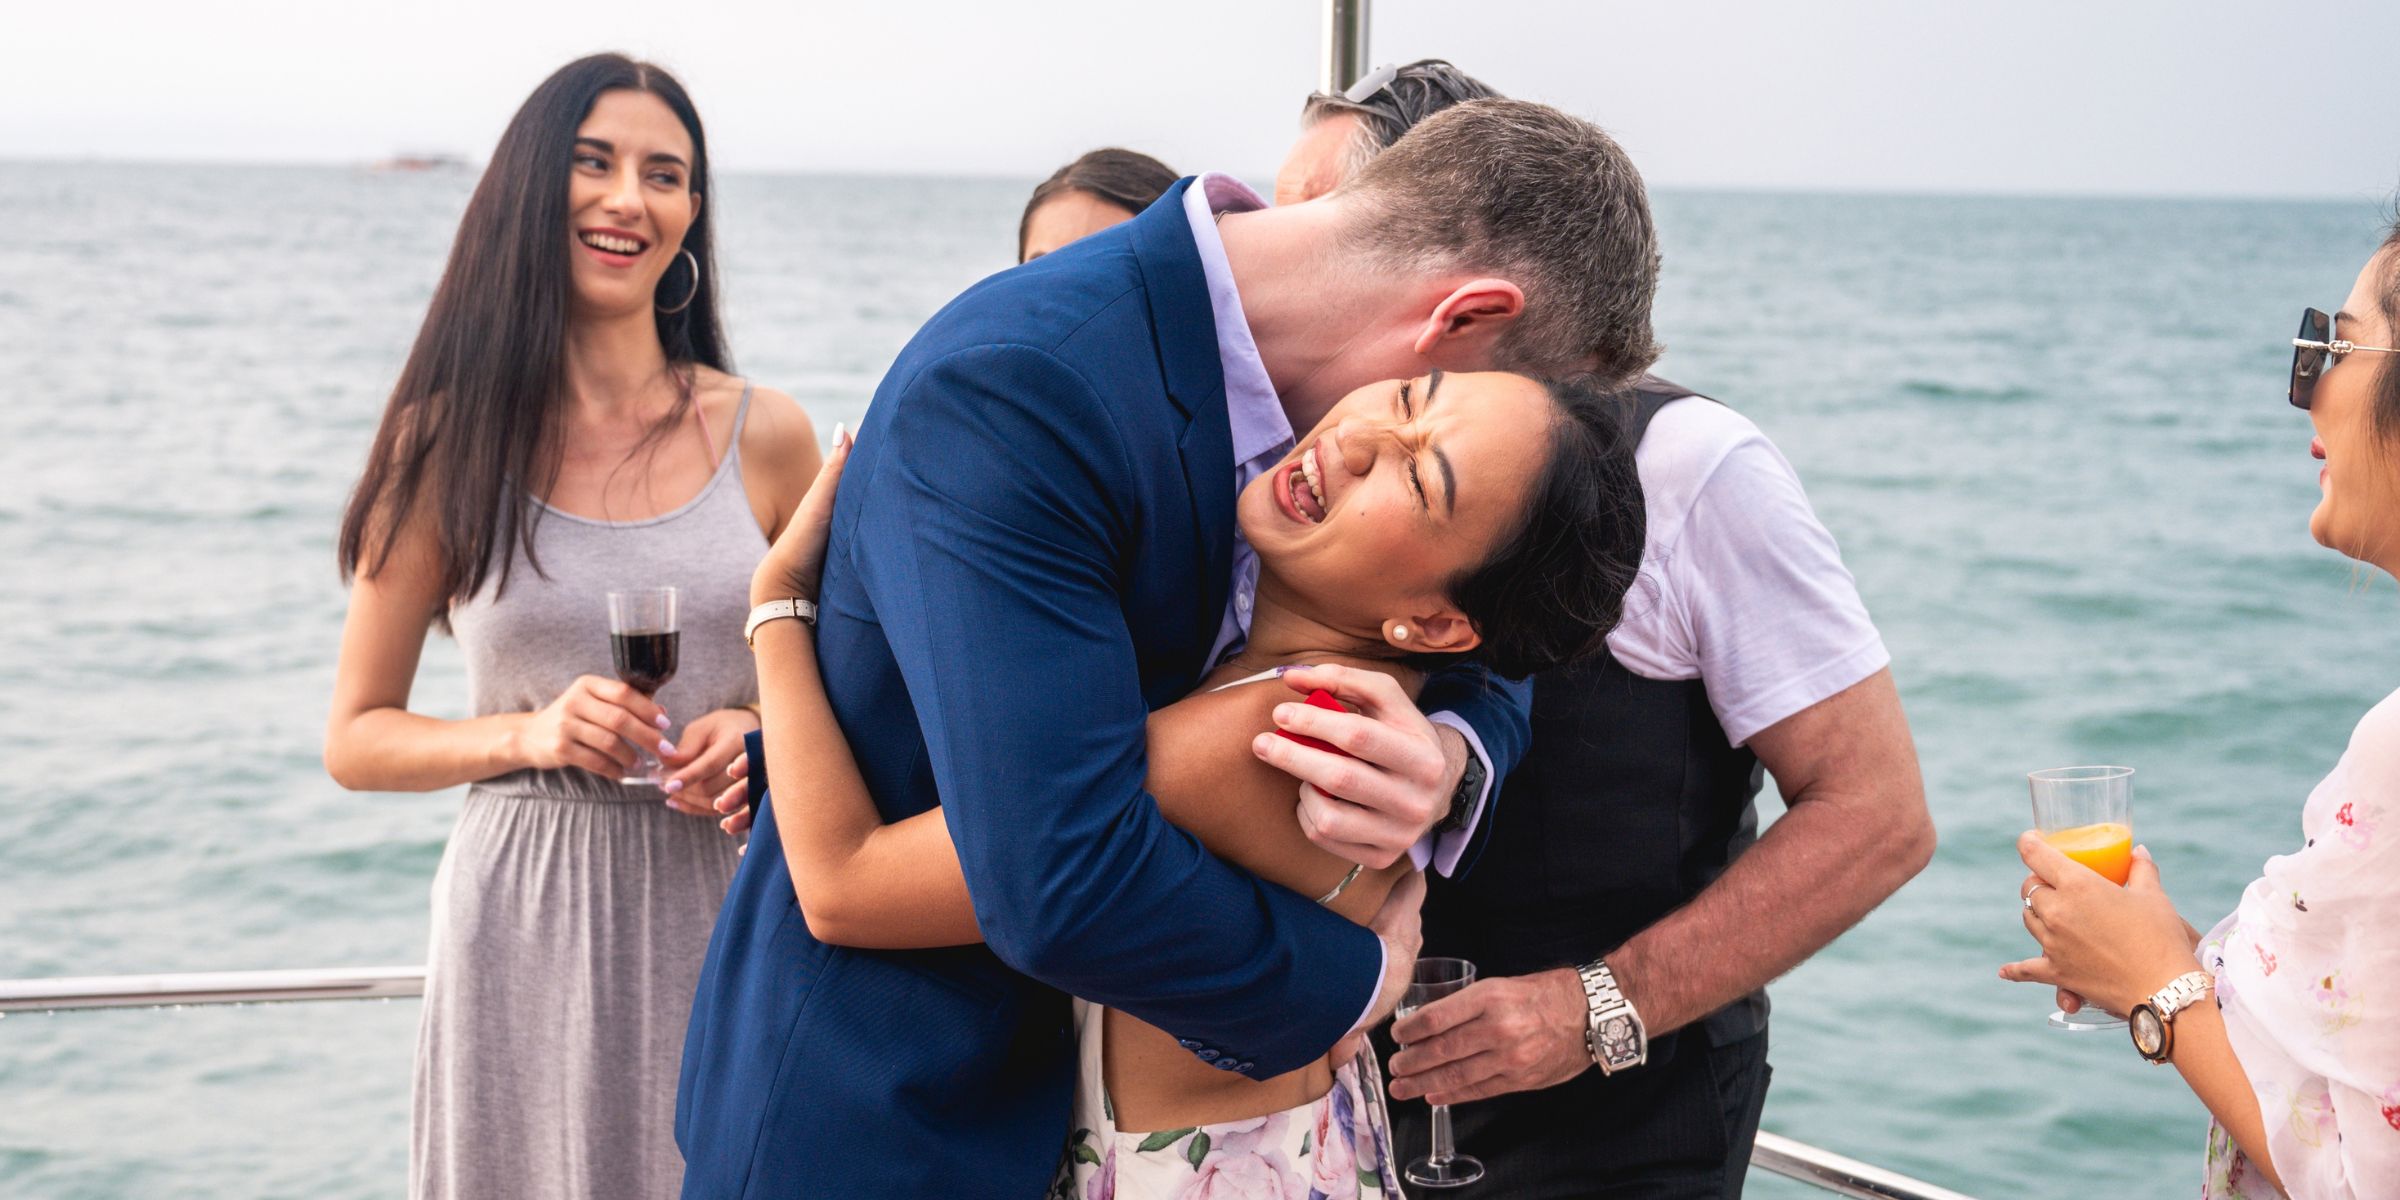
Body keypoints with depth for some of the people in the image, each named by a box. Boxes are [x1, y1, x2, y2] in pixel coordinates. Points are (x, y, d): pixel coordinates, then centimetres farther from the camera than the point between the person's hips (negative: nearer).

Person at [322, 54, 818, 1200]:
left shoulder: (765, 436, 3)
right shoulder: (447, 444, 0)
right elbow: (356, 738, 4)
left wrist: (760, 736, -9)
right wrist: (528, 734, -13)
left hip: (719, 904, 1)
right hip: (525, 929, -1)